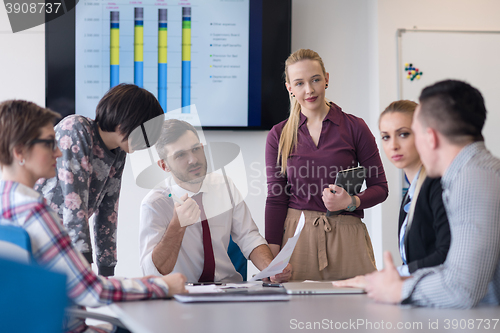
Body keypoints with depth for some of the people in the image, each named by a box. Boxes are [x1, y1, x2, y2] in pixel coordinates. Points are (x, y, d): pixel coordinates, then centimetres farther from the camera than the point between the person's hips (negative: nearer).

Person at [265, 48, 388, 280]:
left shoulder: (354, 127, 2)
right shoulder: (279, 136, 7)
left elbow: (380, 187, 6)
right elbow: (275, 199, 5)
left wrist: (351, 202, -15)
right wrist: (272, 257, -4)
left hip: (346, 236, -1)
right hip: (296, 235, 1)